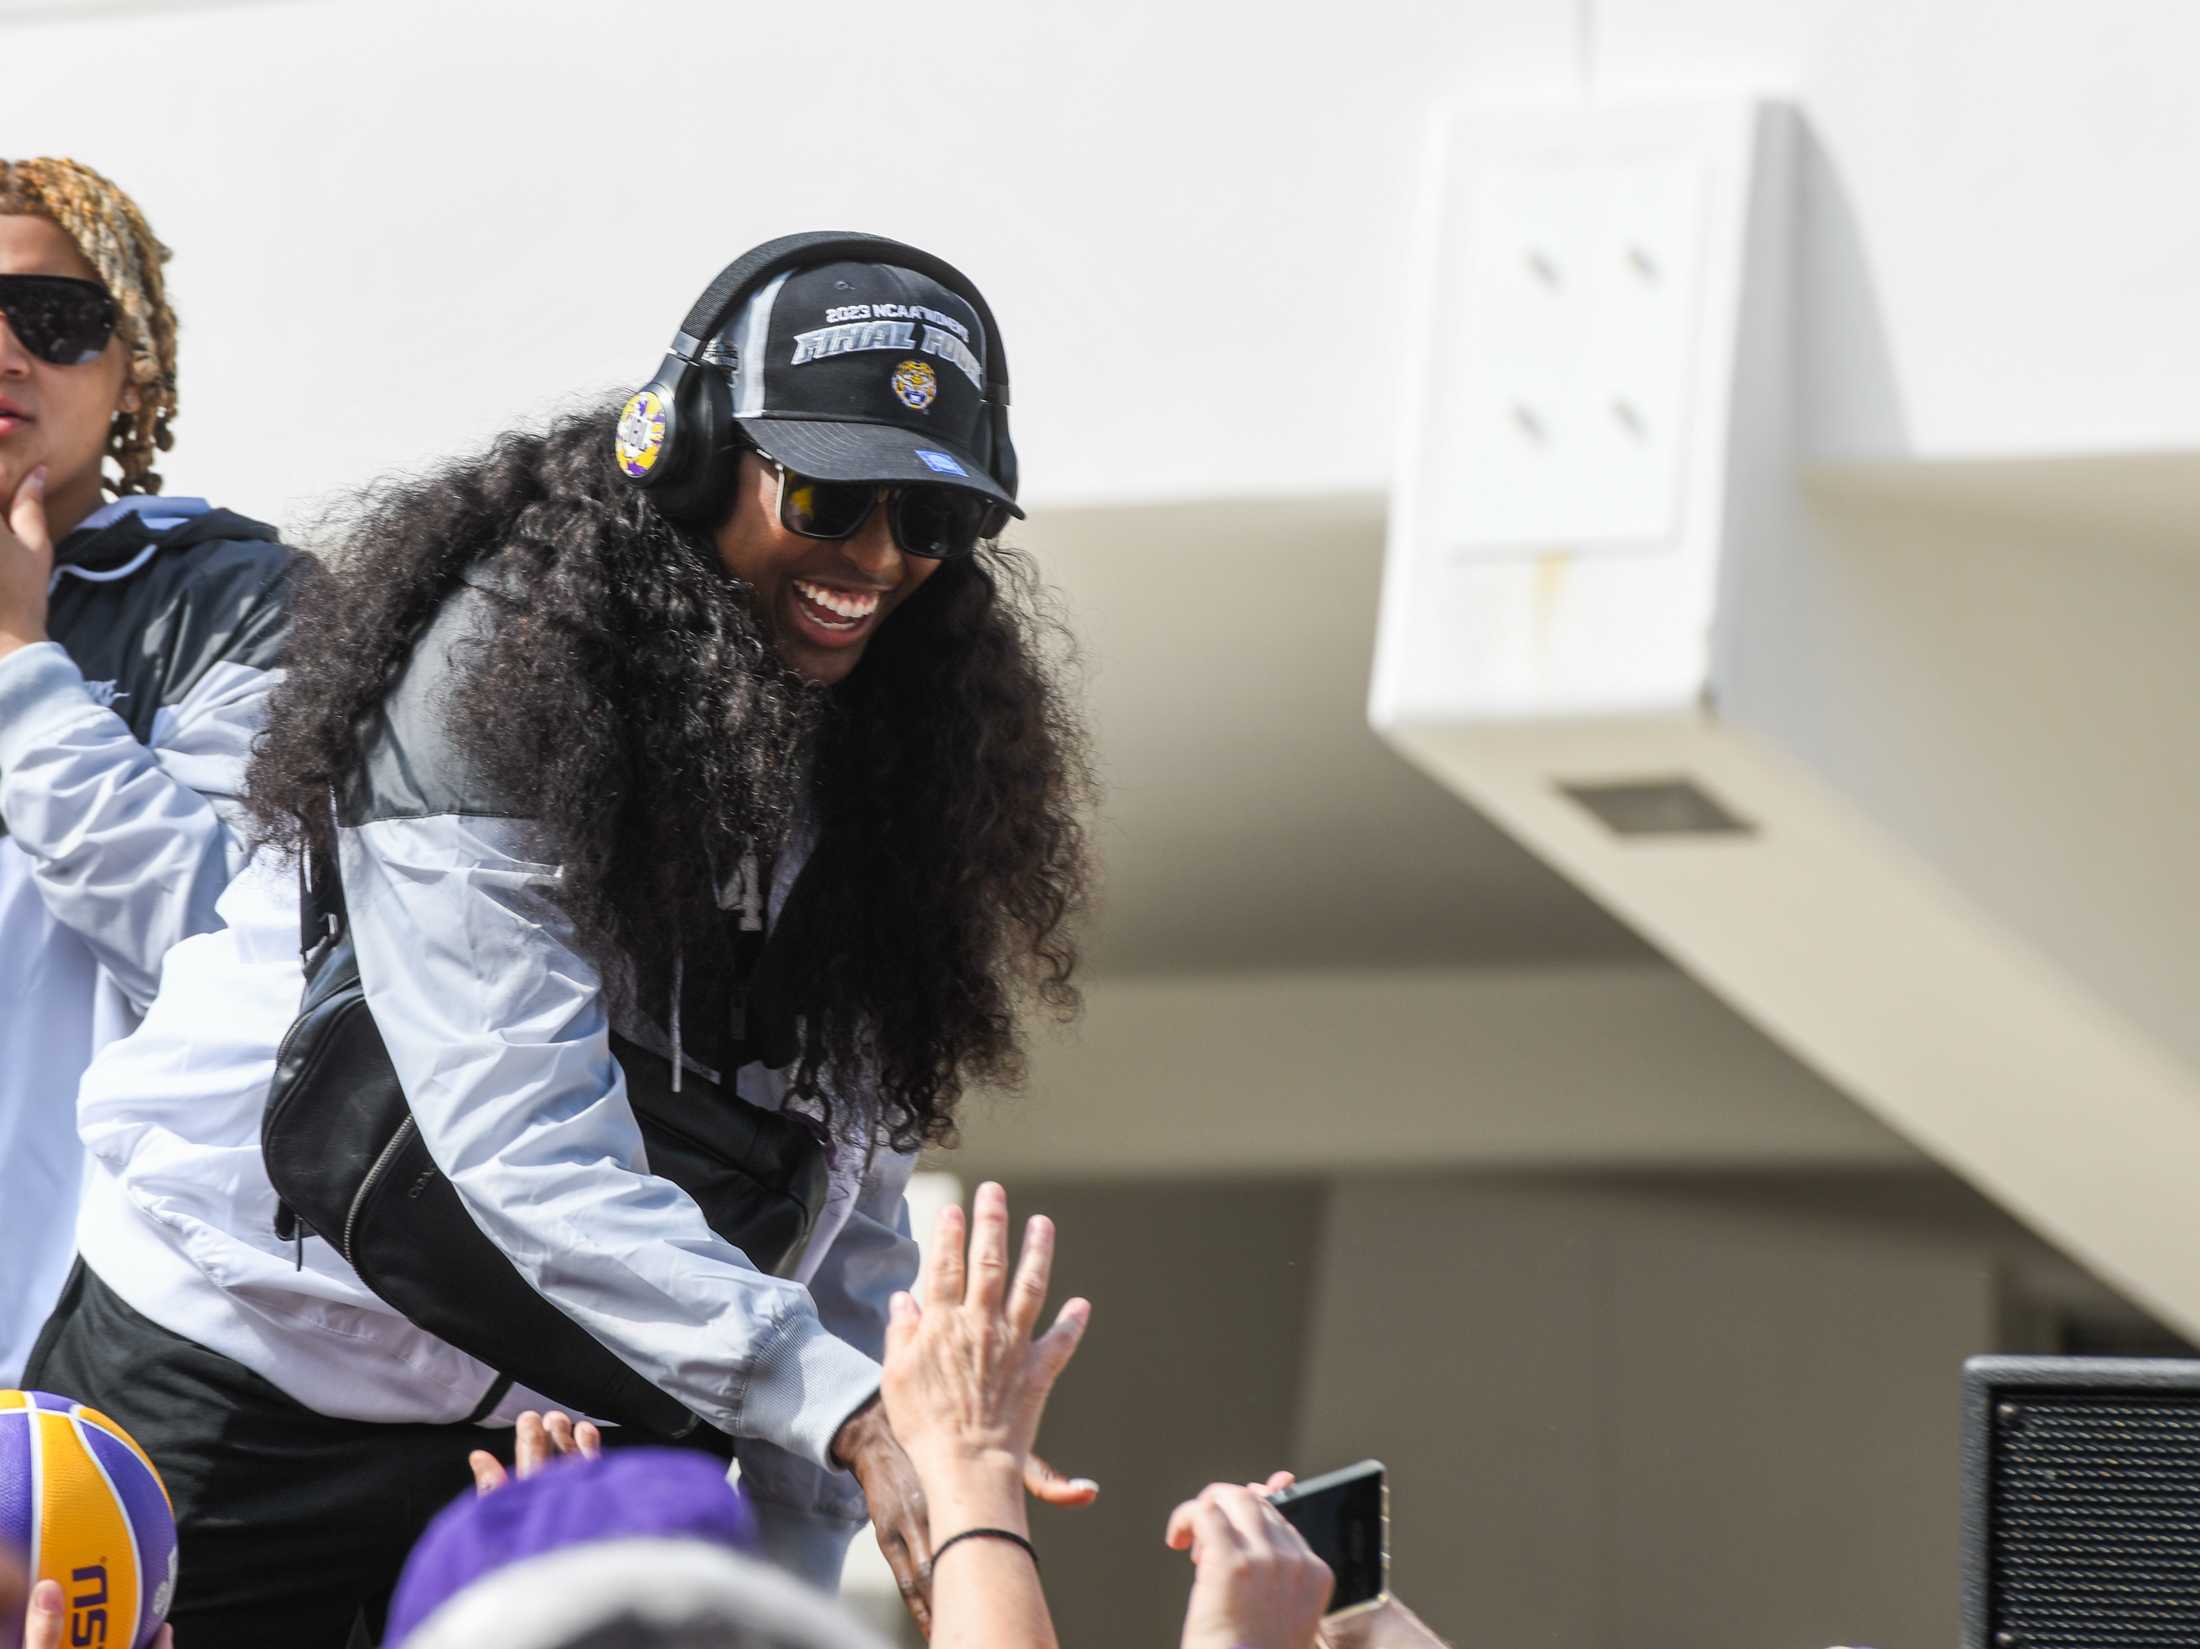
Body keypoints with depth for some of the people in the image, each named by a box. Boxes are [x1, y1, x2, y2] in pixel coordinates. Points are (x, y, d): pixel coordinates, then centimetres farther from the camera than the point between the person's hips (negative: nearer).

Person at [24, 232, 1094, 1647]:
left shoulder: (867, 752, 2)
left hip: (540, 1424, 6)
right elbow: (524, 1155, -29)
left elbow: (854, 1194, 4)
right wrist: (849, 1409, -36)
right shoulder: (496, 675, -20)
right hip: (241, 1370, -6)